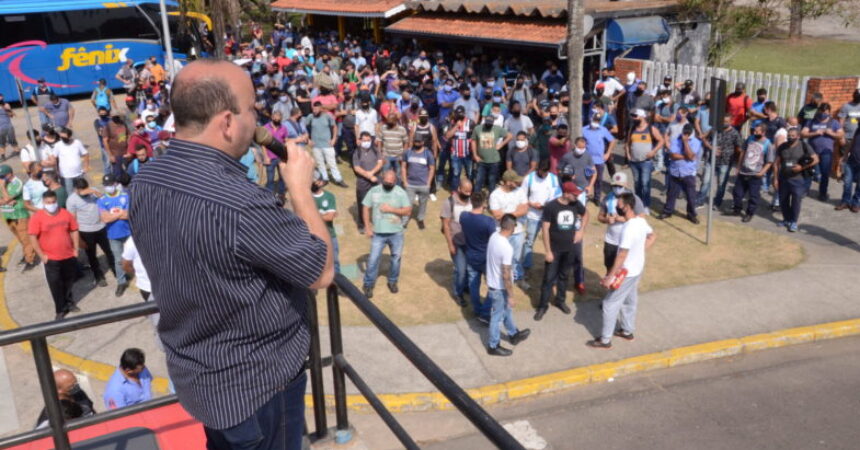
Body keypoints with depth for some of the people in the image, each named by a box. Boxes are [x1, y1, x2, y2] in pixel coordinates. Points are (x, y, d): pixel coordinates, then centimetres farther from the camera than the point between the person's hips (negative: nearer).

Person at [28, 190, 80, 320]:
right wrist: (41, 255, -12)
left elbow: (74, 231, 5)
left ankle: (68, 302, 41)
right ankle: (60, 310, 17)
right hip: (51, 258, -3)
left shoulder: (65, 214, -4)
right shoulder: (37, 218, -13)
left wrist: (76, 249, 3)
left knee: (69, 280, 19)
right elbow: (33, 237, -11)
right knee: (55, 284, 4)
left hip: (69, 256, 3)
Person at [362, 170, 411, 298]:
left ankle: (392, 281, 35)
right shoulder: (374, 191, -5)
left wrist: (391, 209, -20)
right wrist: (367, 227, -5)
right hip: (378, 233, -1)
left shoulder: (401, 192, -7)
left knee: (396, 258, 15)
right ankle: (368, 284, 15)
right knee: (373, 259, 0)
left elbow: (408, 211, -11)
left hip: (396, 233, 1)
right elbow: (366, 208, 0)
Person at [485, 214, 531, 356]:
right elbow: (506, 275, -27)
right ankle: (493, 346, 29)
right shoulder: (507, 248, -32)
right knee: (497, 317, 11)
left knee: (506, 310, 27)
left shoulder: (494, 236, -6)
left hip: (492, 283, 8)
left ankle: (514, 334, 48)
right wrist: (511, 296, -16)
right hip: (499, 288, -8)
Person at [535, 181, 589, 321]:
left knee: (563, 275, 18)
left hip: (569, 248, 4)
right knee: (549, 278, 2)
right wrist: (548, 251, -15)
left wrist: (581, 230, 6)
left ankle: (560, 300, 35)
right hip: (554, 249, -4)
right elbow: (545, 229, -15)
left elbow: (586, 214, 16)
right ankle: (543, 306, 14)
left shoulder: (576, 204, -7)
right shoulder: (551, 206, -19)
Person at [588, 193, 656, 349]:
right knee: (629, 301, 24)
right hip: (637, 269, 9)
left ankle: (605, 340, 13)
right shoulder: (641, 221, -3)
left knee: (610, 304, 3)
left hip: (626, 272, -9)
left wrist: (610, 277, -24)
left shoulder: (628, 228, -31)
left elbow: (621, 256, -29)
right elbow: (653, 237, 15)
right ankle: (627, 331, 41)